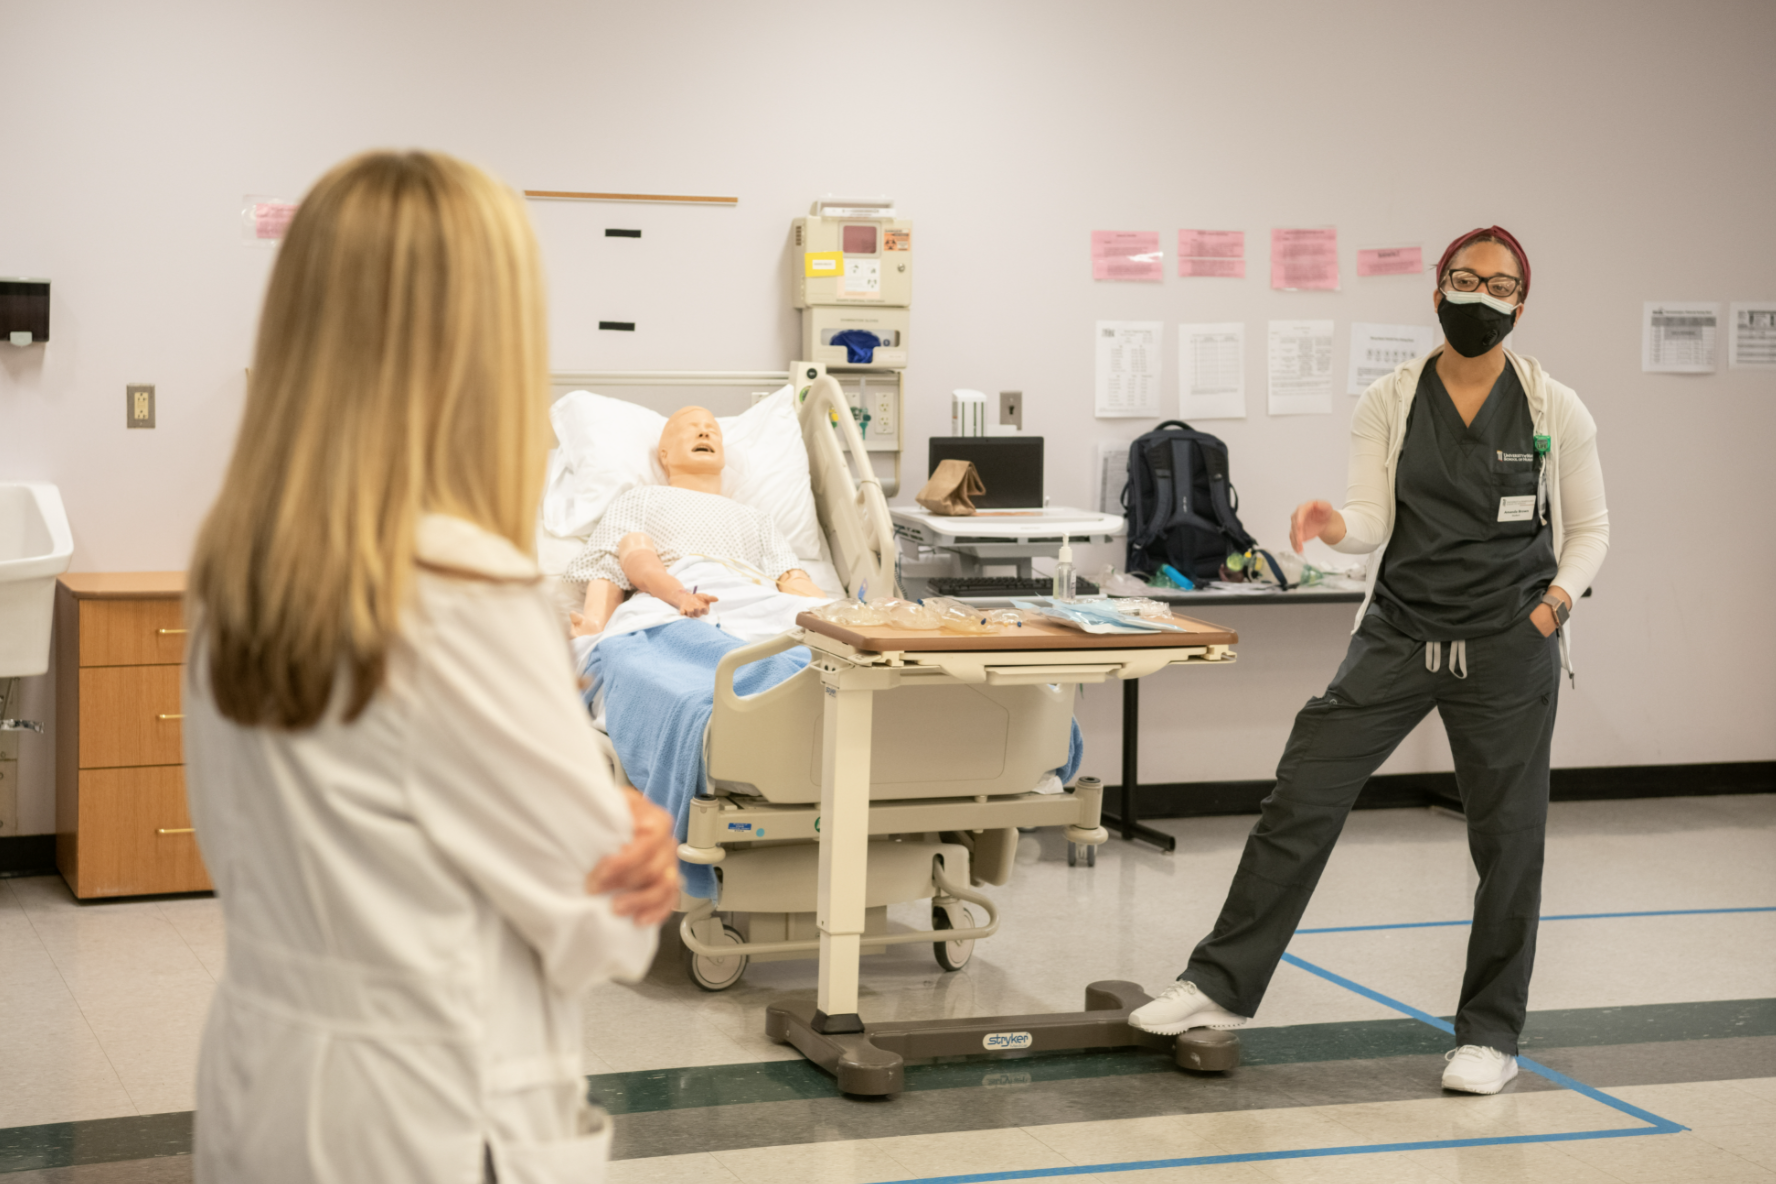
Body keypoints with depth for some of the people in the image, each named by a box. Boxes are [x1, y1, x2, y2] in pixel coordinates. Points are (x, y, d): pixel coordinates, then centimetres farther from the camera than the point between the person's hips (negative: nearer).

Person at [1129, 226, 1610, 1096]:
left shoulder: (1555, 411, -1)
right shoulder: (1389, 403, 2)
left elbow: (1589, 529, 8)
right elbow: (1375, 521, -6)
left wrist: (1561, 594, -8)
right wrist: (1334, 524, -27)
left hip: (1507, 648, -1)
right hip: (1399, 634, 1)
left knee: (1506, 838, 5)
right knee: (1301, 796, -3)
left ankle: (1489, 1034, 20)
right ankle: (1220, 986, 7)